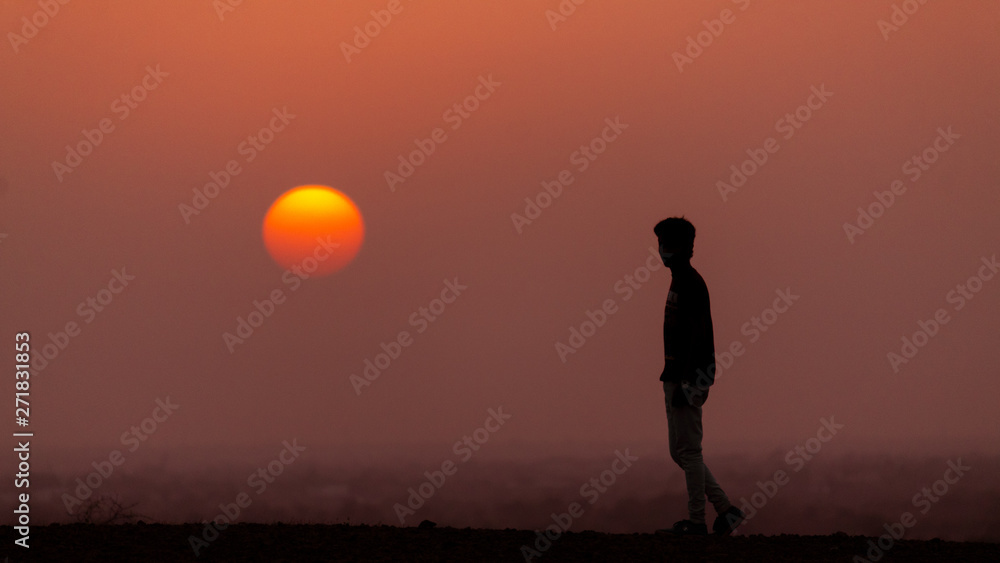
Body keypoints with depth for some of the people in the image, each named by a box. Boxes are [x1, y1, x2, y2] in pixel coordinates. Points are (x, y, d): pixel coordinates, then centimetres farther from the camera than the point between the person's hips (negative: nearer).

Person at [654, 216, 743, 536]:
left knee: (688, 450, -5)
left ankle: (696, 521, 1)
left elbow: (697, 334, -19)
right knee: (680, 452, 11)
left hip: (690, 376, -10)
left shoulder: (691, 283, -13)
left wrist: (685, 381, -22)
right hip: (677, 376, 10)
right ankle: (725, 510, 12)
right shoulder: (679, 281, 17)